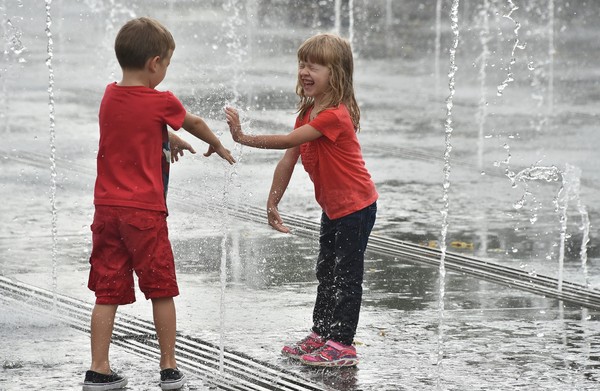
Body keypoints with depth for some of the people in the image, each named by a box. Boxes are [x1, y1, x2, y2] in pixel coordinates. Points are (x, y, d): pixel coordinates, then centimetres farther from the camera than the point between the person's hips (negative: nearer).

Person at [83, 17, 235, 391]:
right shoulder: (161, 102, -8)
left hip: (107, 207, 5)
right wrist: (218, 146, 31)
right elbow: (194, 123, 12)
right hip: (145, 211, -5)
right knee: (162, 290, 8)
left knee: (107, 293, 6)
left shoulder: (110, 96, 7)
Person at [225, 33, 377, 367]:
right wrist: (273, 203, 6)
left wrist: (244, 138, -34)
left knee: (346, 274, -4)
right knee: (327, 271, 17)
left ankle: (341, 345, 2)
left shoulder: (335, 115, -25)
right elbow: (289, 159, 6)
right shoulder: (307, 113, 4)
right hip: (332, 207, 9)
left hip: (356, 206, -9)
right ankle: (321, 335, 27)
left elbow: (287, 141, -32)